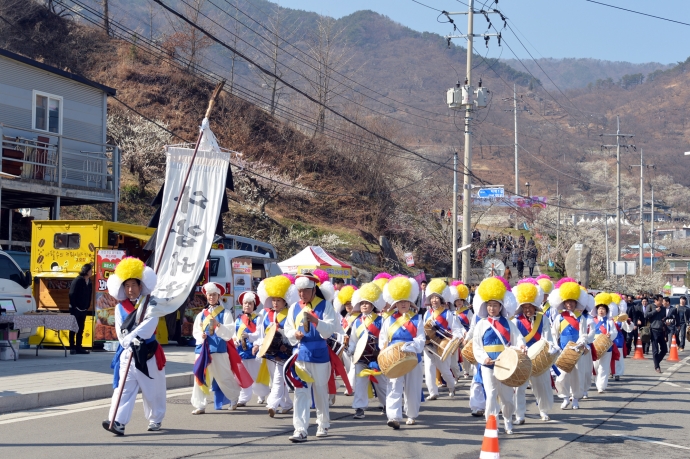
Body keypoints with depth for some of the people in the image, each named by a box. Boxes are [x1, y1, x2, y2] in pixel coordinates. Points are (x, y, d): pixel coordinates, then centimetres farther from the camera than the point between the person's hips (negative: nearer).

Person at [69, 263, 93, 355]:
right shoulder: (77, 280, -13)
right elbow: (72, 294, -14)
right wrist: (74, 306, -14)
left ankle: (78, 348, 14)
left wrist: (87, 307, 7)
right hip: (75, 309, -7)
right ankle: (72, 348, 2)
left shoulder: (90, 283, 9)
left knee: (81, 330, 9)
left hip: (83, 310, 7)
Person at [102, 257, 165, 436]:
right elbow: (120, 333, 1)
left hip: (149, 353, -1)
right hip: (128, 353, 1)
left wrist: (132, 337, -31)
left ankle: (155, 419, 27)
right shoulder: (120, 308, 8)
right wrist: (130, 343, -18)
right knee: (123, 387, -11)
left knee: (153, 389, 9)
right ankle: (118, 422, -19)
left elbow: (150, 323, -19)